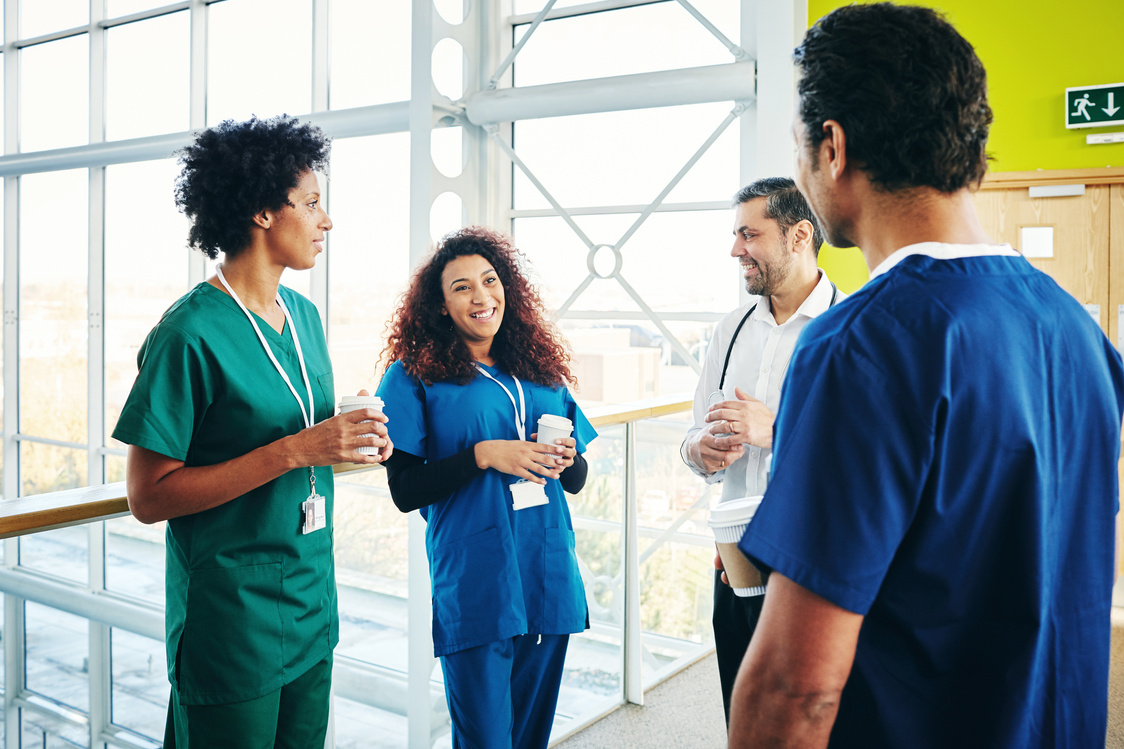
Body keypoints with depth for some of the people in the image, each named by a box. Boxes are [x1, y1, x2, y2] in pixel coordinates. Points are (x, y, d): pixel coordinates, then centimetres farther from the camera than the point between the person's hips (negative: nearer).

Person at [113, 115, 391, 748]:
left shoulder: (304, 314, 7)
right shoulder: (190, 333, -17)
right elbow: (149, 497, -18)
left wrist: (350, 443, -4)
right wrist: (293, 451, -24)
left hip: (313, 607, 7)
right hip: (232, 621, -7)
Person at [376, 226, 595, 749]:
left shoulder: (540, 369, 10)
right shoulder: (416, 375, -3)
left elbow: (577, 480, 15)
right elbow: (405, 490, -8)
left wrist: (566, 459, -8)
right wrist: (483, 455, -19)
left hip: (549, 574, 5)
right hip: (474, 583, -5)